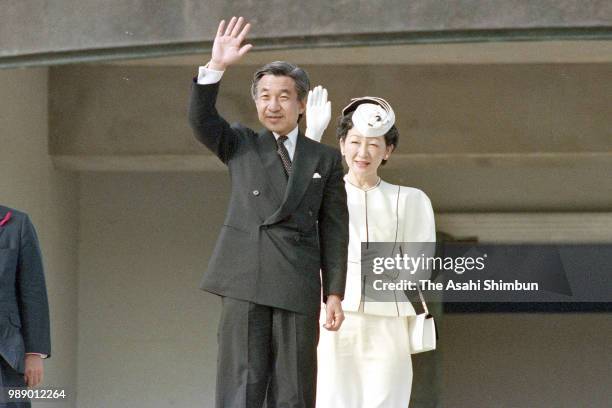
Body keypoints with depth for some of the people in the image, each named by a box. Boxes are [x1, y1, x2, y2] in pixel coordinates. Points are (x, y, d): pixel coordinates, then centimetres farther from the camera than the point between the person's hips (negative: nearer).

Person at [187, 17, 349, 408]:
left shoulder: (325, 159, 13)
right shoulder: (240, 145, 14)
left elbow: (333, 229, 9)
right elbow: (201, 119, -4)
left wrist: (334, 293, 1)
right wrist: (216, 66, -18)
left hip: (298, 288, 1)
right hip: (246, 284, -1)